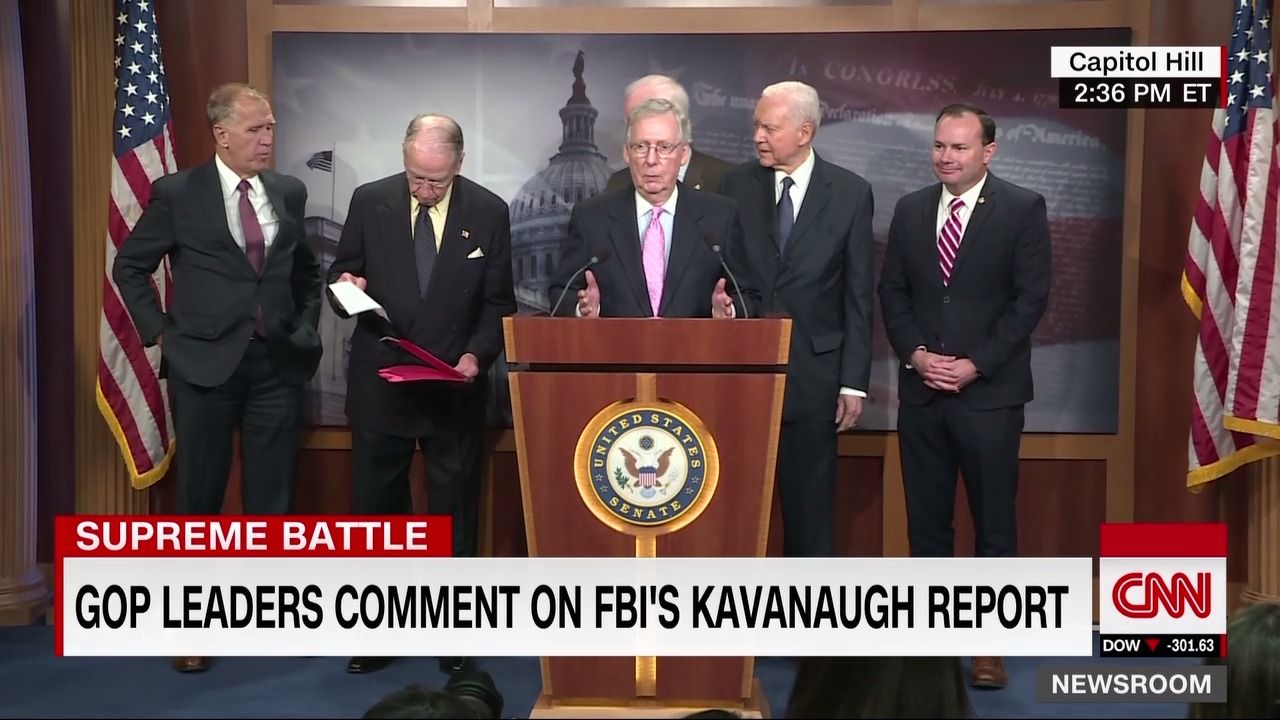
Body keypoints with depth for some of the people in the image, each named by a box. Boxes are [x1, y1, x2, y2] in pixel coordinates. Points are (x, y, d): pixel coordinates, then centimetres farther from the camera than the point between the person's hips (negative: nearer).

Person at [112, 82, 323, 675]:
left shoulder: (289, 193, 7)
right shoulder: (177, 194, -4)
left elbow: (307, 270, 19)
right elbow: (130, 266, 5)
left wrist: (306, 327, 9)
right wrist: (159, 331, -1)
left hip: (277, 362, 3)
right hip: (205, 362, -3)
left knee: (273, 491, 8)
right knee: (199, 492, 7)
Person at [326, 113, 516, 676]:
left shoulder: (488, 213, -2)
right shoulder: (369, 202, -1)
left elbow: (499, 302, 2)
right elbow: (341, 272, 9)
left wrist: (477, 354, -14)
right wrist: (345, 285, -15)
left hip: (456, 388, -1)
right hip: (379, 382, 1)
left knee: (455, 513, 8)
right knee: (375, 508, 10)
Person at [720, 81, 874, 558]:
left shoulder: (851, 193, -1)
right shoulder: (736, 186, 2)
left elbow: (858, 296, -1)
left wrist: (854, 381, -4)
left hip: (812, 374, -1)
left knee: (809, 504, 8)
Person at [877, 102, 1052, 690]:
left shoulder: (1023, 209, -2)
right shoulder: (910, 210, 10)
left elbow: (1031, 298, -6)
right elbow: (891, 292, 10)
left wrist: (975, 364, -12)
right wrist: (916, 354, -5)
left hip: (989, 391, -4)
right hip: (920, 390, 4)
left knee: (993, 519, 3)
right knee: (925, 518, 9)